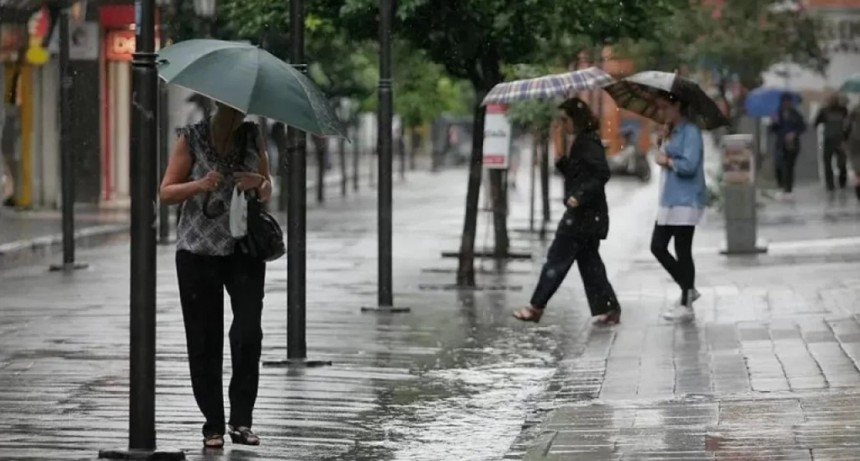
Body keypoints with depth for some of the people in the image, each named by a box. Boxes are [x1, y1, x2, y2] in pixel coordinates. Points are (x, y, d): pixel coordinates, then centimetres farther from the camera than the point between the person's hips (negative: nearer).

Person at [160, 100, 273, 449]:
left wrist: (259, 183, -8)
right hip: (198, 250, -1)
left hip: (244, 249, 1)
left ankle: (241, 420, -8)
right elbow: (166, 192, -2)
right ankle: (213, 426, 8)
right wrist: (200, 185, -20)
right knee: (204, 341, 0)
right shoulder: (192, 138, -2)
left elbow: (267, 192, 16)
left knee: (248, 331, -14)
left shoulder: (253, 136, 6)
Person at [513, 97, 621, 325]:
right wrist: (561, 162, 6)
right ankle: (608, 309, 8)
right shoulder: (582, 143, 16)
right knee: (589, 261, 10)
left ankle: (536, 308, -2)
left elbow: (602, 174, -23)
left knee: (557, 259, -5)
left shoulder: (588, 143, -14)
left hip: (583, 214, -10)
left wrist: (580, 197, -27)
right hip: (589, 215, 10)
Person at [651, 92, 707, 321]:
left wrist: (667, 161, -10)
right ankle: (688, 289, 22)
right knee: (657, 247, 9)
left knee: (682, 251, -4)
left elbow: (689, 165, -21)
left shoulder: (690, 132, -13)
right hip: (669, 201, 10)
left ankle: (686, 304, 4)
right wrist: (661, 145, 4)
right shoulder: (671, 132, 17)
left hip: (685, 201, -10)